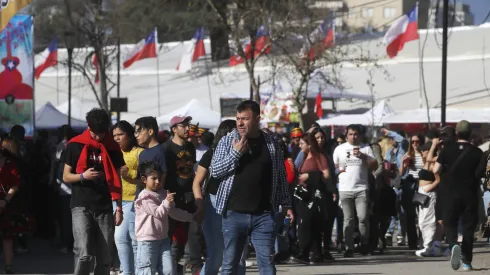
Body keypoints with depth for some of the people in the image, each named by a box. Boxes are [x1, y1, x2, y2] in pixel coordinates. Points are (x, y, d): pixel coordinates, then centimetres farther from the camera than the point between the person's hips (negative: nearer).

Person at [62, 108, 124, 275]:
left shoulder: (112, 147, 7)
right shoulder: (75, 145, 0)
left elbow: (116, 180, 11)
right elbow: (66, 177, 3)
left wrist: (119, 207, 5)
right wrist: (83, 176, -18)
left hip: (105, 208, 3)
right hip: (81, 206, -3)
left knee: (104, 258, 3)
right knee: (84, 254, -17)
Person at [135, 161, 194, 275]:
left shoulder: (163, 194, 10)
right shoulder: (145, 197, -13)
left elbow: (173, 212, 18)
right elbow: (157, 212, -21)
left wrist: (190, 217, 17)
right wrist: (167, 202, -32)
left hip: (163, 238, 7)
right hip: (147, 241, -7)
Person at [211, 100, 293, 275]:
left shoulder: (271, 144, 5)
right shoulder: (227, 141, 2)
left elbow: (280, 177, 11)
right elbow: (215, 171, -4)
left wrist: (286, 204, 7)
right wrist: (235, 153, -14)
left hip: (263, 214, 1)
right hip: (234, 213, 0)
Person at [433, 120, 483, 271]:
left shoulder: (447, 150, -5)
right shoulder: (477, 152, -6)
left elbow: (436, 170, -5)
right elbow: (480, 174, 0)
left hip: (450, 192, 0)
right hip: (470, 195, 0)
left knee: (449, 223, 11)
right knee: (468, 226, 9)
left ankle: (453, 244, -20)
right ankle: (466, 261, 8)